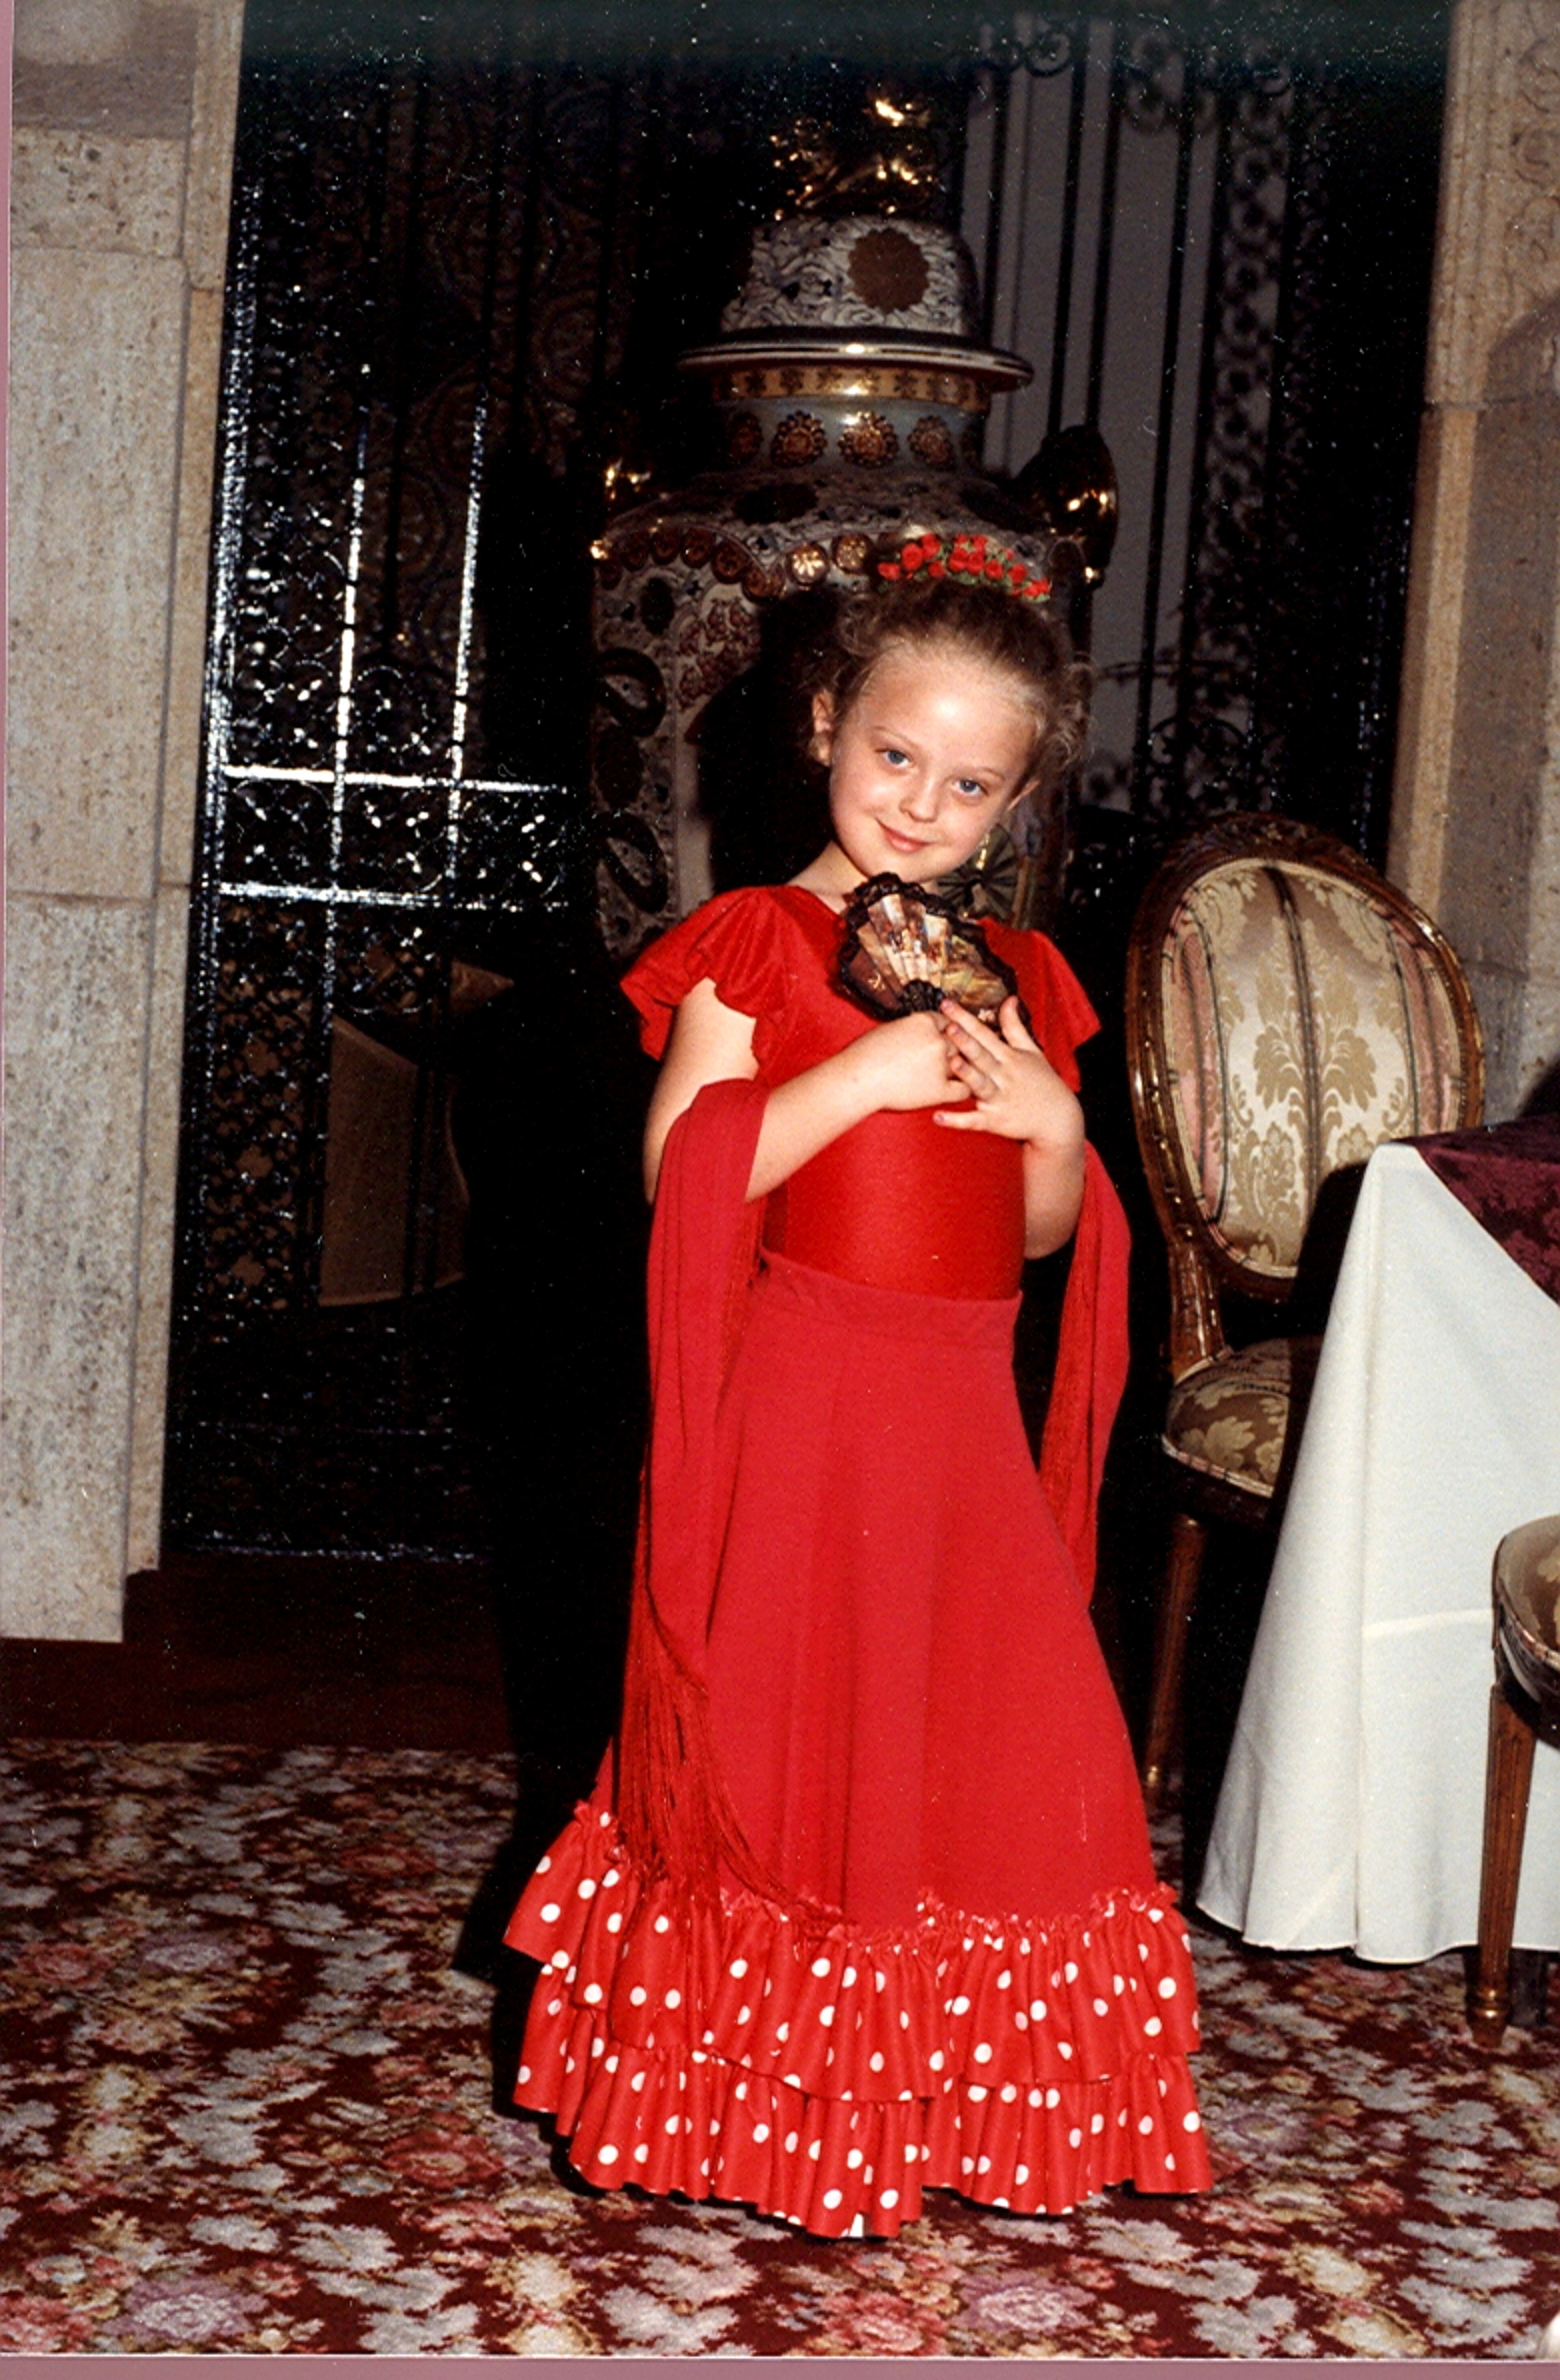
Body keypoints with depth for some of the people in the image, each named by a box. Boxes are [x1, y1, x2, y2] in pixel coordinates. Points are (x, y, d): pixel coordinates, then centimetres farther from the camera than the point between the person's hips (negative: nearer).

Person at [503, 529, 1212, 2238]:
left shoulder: (1016, 982, 12)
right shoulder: (752, 943, -4)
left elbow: (1039, 1231, 16)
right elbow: (681, 1174, -14)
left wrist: (1055, 1129, -5)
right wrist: (861, 1077, -20)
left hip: (961, 1407, 5)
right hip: (795, 1389, -5)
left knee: (992, 1739, 6)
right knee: (781, 1735, 2)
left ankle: (945, 2088, 22)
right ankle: (764, 2093, 18)